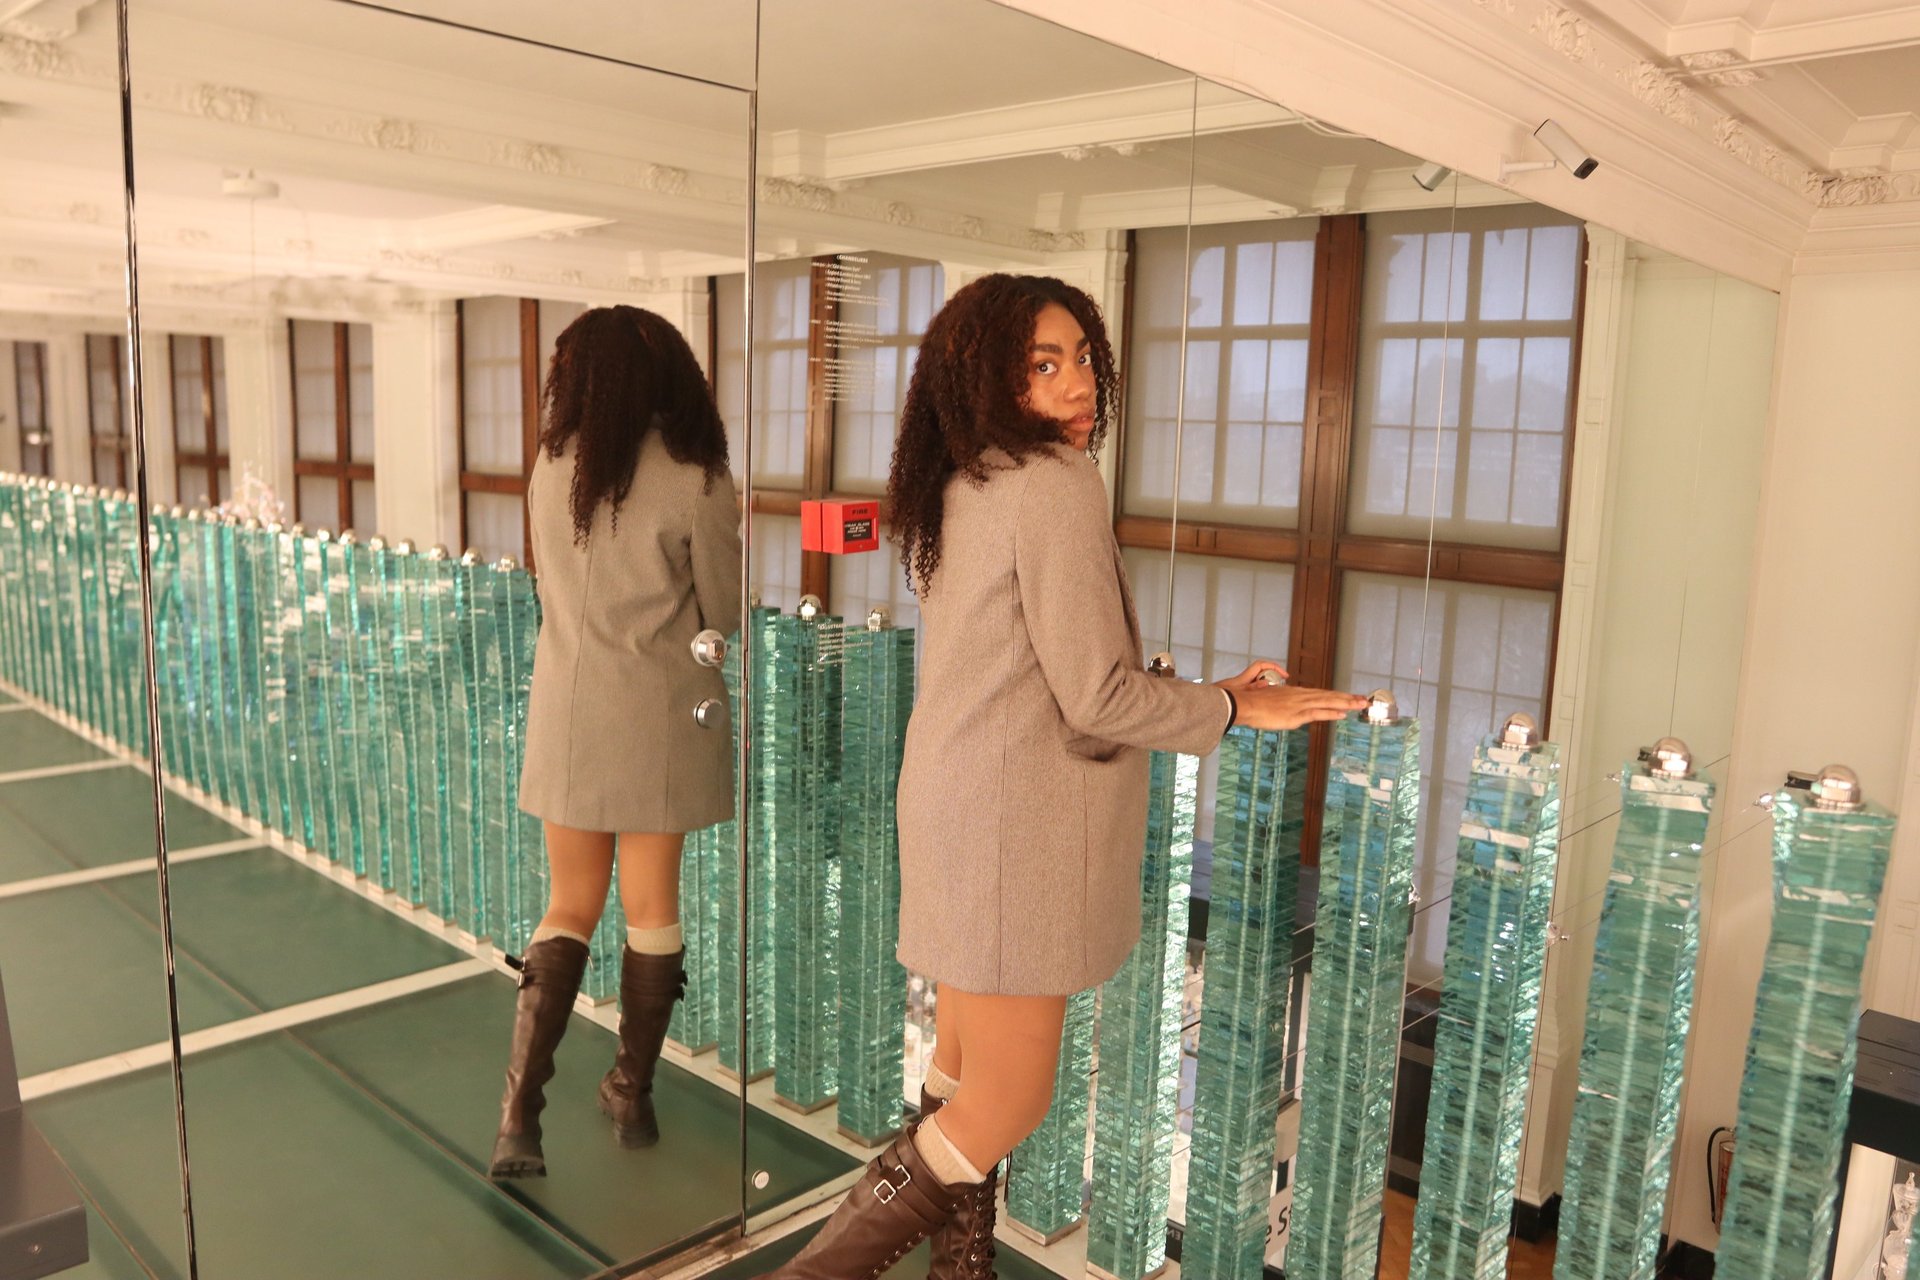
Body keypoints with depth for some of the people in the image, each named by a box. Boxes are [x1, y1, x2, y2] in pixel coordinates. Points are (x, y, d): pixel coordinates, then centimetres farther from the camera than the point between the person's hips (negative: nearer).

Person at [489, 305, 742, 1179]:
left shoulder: (553, 468, 0)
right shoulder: (696, 483, -11)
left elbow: (554, 586, 12)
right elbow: (724, 614, -2)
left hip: (568, 707, 3)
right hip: (660, 714, -2)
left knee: (570, 908, 13)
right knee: (651, 903, 12)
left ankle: (520, 1112, 5)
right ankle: (632, 1095, 24)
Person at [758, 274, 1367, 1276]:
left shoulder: (962, 486, 12)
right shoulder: (1057, 484, -16)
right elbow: (1095, 695, -18)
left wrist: (1197, 697, 18)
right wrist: (1237, 707, -3)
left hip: (950, 806, 9)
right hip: (1017, 825, -9)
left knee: (964, 1085, 18)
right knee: (1007, 1105, 4)